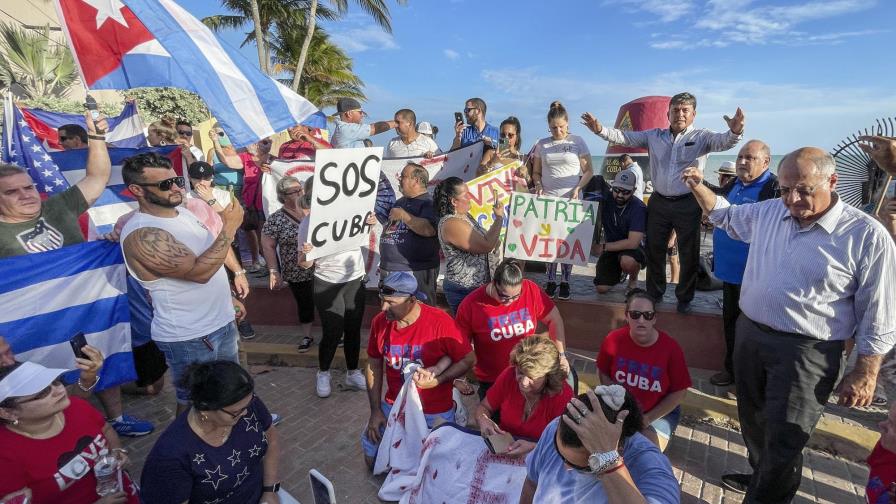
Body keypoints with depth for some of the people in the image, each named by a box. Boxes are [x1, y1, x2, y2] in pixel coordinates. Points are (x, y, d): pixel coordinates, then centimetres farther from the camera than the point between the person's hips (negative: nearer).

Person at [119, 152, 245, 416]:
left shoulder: (183, 212, 4)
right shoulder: (142, 234, -24)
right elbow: (199, 271, -32)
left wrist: (228, 296, 19)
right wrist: (229, 227, -26)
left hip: (221, 321, 8)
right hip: (189, 337, -8)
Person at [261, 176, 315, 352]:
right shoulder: (276, 220, -9)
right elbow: (268, 246, -5)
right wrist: (274, 272, -9)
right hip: (298, 274, -2)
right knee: (305, 305, 12)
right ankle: (306, 336, 32)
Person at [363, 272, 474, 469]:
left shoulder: (440, 322, -22)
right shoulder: (380, 322, -9)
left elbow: (468, 359, -11)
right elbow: (374, 365, 3)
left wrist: (436, 381, -23)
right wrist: (375, 411, 1)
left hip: (434, 413, -4)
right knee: (372, 458, 6)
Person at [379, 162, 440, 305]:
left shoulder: (429, 203, -10)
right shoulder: (400, 202, 17)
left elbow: (429, 230, -27)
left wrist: (403, 215, -18)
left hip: (417, 271, -8)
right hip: (389, 270, 8)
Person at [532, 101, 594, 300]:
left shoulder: (577, 141, 2)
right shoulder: (542, 144, 8)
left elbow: (588, 170, 3)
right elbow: (536, 172, 14)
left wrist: (578, 188, -11)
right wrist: (538, 185, -5)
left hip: (571, 200, -2)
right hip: (547, 199, 2)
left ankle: (565, 281, 12)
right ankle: (551, 280, 12)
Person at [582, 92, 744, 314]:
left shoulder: (702, 137, -2)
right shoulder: (654, 136, 6)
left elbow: (722, 141, -20)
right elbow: (625, 137, 2)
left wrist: (735, 132, -43)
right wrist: (600, 129, -13)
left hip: (688, 204, -2)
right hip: (658, 202, 3)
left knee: (689, 254, 6)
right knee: (654, 251, 13)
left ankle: (684, 299, 25)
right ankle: (654, 293, 32)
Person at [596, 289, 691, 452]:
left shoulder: (670, 347, -18)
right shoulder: (613, 339, -14)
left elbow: (679, 392, -10)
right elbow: (603, 373, 1)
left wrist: (647, 419, -14)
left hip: (660, 412, -1)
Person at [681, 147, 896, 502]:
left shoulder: (867, 236, -13)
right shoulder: (769, 212, 1)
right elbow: (725, 215, 21)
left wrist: (865, 373, -9)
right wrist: (699, 187, 4)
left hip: (805, 352, -6)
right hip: (748, 334, 6)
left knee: (783, 442, 1)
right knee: (752, 421, 23)